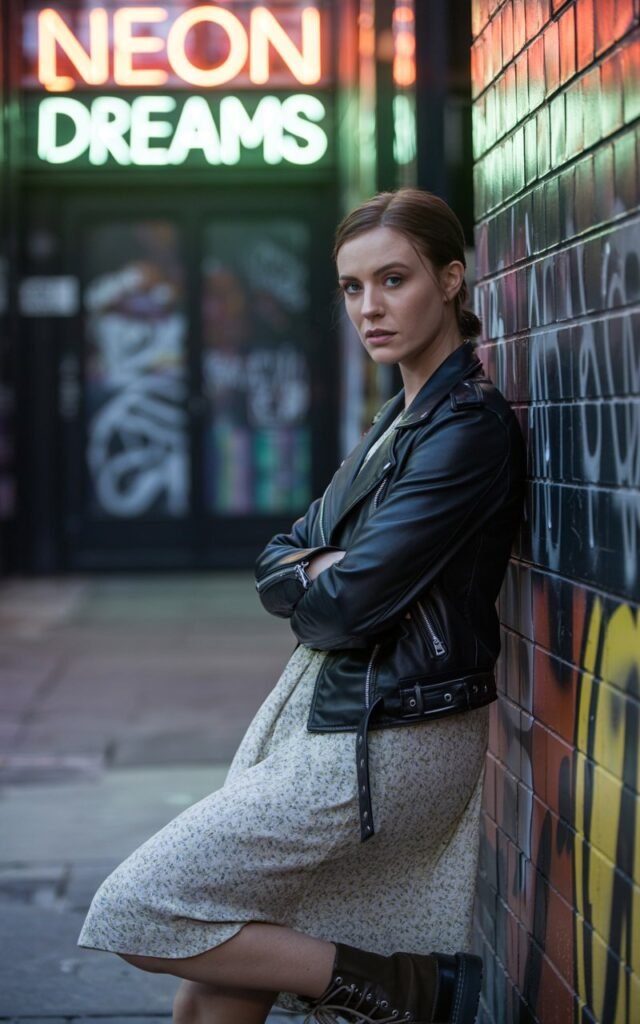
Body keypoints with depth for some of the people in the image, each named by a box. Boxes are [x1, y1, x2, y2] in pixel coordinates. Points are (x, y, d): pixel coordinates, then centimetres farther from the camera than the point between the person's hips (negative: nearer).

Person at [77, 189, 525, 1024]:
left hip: (381, 745, -9)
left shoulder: (469, 426, -16)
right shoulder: (400, 417, 15)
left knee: (135, 911, -6)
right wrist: (319, 570, -8)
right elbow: (275, 564, 14)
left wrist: (305, 581, 3)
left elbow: (351, 604, -20)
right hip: (327, 714, 9)